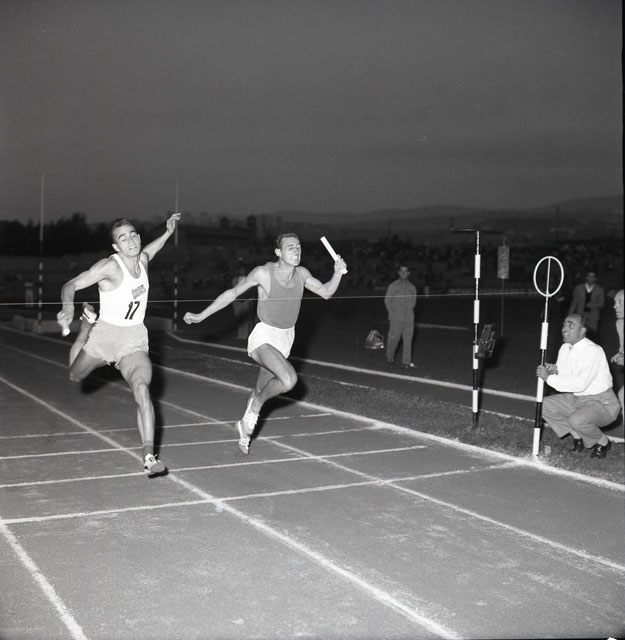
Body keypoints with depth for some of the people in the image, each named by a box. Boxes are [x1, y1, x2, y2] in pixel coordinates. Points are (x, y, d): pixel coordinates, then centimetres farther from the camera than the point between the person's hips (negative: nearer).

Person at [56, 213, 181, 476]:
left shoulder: (142, 259, 3)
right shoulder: (110, 266, -16)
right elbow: (70, 285, -17)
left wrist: (168, 233, 28)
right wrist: (68, 307, -36)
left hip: (134, 340, 2)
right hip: (104, 334, -2)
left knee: (142, 389, -24)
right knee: (75, 376, 26)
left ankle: (149, 456, -26)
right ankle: (87, 324, 52)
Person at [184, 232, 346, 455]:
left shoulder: (301, 273, -2)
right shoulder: (263, 273, -16)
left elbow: (325, 292, 11)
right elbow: (232, 293, -7)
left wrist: (338, 273, -9)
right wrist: (201, 316, -3)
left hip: (286, 339, 5)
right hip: (264, 338, -5)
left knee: (260, 390, 17)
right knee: (289, 379, -28)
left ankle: (245, 433, 37)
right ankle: (257, 404, -1)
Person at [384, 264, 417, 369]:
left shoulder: (412, 287, 10)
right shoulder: (393, 286, 1)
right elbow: (387, 301, 7)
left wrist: (409, 312, 12)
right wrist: (392, 313, 6)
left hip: (409, 318, 2)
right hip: (396, 318, -2)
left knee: (408, 339, -1)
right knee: (394, 337, -2)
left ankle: (406, 362, 3)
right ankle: (389, 356, 22)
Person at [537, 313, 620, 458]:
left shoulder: (593, 351, -23)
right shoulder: (565, 348, 3)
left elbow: (580, 384, -31)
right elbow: (564, 377, 10)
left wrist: (549, 377, -27)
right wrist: (554, 370, -14)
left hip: (601, 402, -8)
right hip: (576, 398, 8)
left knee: (577, 420, -34)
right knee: (545, 405, -3)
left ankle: (603, 442, -2)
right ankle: (577, 437, 10)